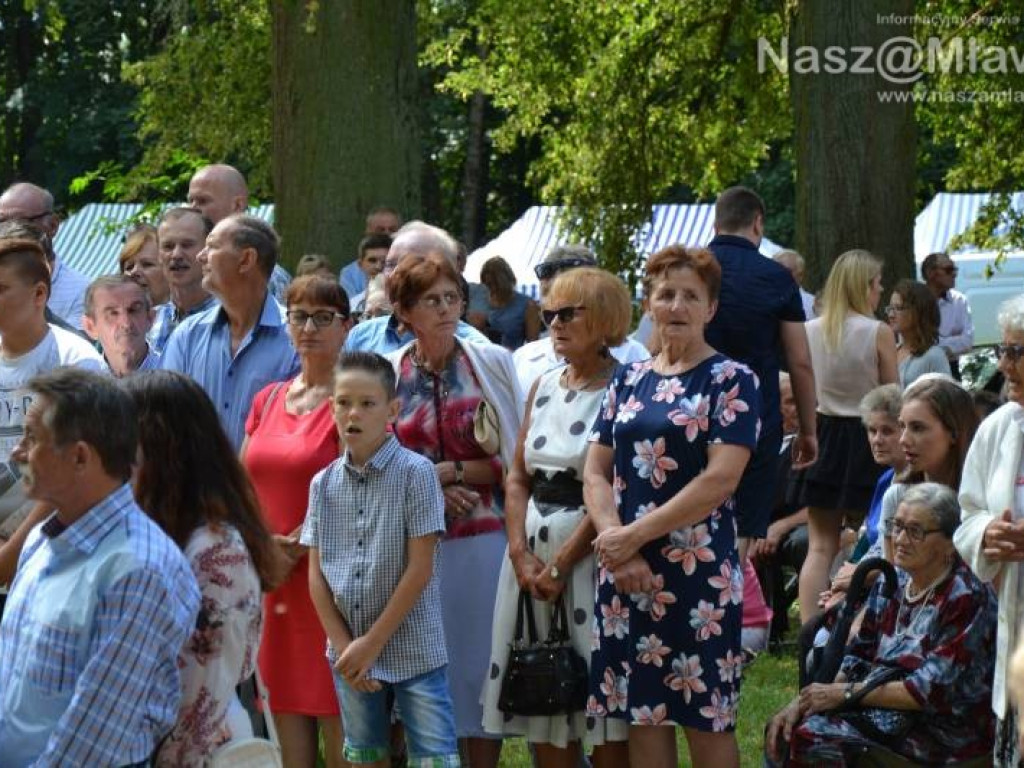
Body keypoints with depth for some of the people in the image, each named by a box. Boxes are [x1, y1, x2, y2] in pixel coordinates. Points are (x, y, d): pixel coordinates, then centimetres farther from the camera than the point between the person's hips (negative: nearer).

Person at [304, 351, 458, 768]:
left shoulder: (415, 473, -9)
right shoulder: (324, 484, 5)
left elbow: (420, 569, -11)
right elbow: (316, 574, 6)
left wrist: (373, 643, -11)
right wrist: (344, 646, -4)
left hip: (412, 651, -5)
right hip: (349, 653, 5)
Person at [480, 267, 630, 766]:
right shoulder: (544, 387, 14)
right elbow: (517, 478, 12)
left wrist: (562, 563, -16)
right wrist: (521, 555, -3)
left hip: (590, 552, -7)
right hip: (532, 553, 7)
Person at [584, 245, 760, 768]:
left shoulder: (730, 380, -2)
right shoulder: (628, 380, 13)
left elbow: (721, 478, -13)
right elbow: (596, 473, 8)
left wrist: (635, 534, -14)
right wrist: (615, 541, -10)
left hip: (699, 569, -5)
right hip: (626, 573, 5)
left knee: (706, 719, -2)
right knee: (642, 714, 7)